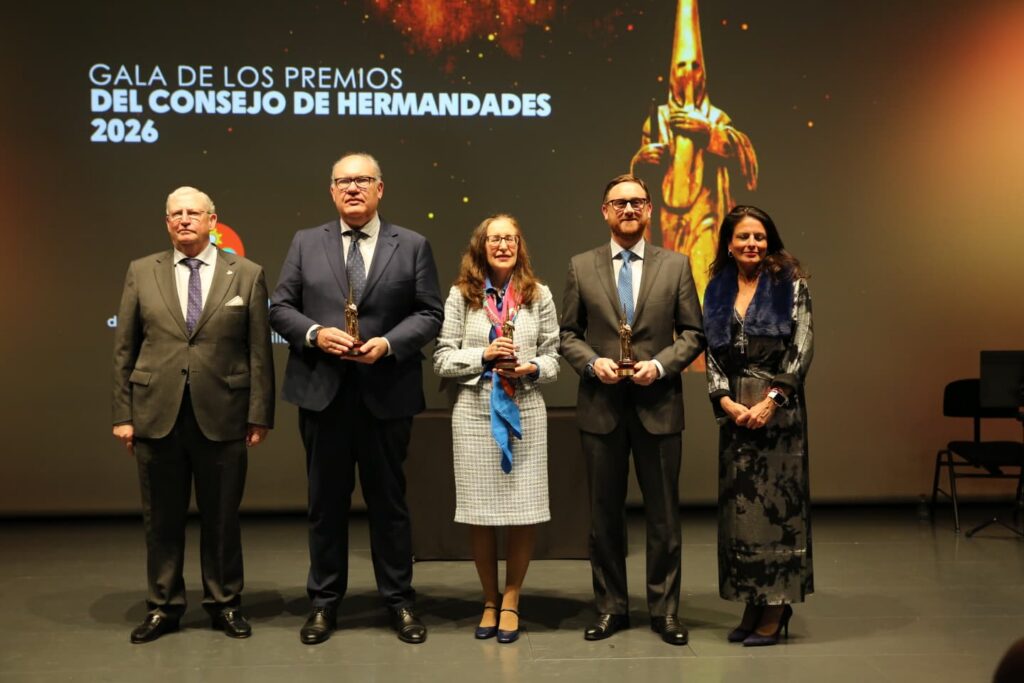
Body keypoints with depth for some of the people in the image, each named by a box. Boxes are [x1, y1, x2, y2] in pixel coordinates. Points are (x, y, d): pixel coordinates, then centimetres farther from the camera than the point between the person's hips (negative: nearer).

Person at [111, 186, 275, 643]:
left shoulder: (246, 274, 4)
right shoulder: (141, 273, 7)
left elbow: (259, 351, 1)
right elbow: (124, 349, 7)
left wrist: (259, 415, -3)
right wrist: (123, 414, 1)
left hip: (222, 415, -1)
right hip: (156, 413, 1)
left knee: (221, 516, 8)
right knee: (161, 517, 9)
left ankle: (224, 604, 23)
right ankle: (164, 606, 23)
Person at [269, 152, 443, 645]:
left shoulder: (411, 246, 4)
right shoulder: (305, 243, 8)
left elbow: (429, 313, 0)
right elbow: (280, 307, 5)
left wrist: (388, 343, -15)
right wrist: (315, 333, -13)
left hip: (387, 392, -1)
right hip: (322, 391, 1)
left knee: (388, 499, 8)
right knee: (326, 501, 9)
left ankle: (400, 600, 21)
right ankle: (324, 602, 22)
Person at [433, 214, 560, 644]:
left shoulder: (538, 295, 6)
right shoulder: (461, 295, 3)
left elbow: (553, 356, 7)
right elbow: (442, 359, 0)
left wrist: (532, 369, -13)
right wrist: (484, 355, -13)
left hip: (526, 412, 1)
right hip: (475, 412, 0)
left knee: (525, 510, 0)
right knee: (480, 511, 5)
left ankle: (511, 600, 18)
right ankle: (490, 600, 23)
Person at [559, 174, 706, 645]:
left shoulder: (676, 265, 4)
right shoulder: (581, 267, 5)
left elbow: (693, 333, 3)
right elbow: (568, 333, 7)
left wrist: (660, 365, -12)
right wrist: (592, 362, -11)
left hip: (658, 406, 0)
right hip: (601, 406, 1)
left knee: (663, 514, 6)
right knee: (605, 514, 9)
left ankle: (665, 610, 18)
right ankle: (611, 607, 22)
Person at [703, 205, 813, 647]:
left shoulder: (790, 284, 0)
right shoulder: (718, 290, 11)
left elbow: (802, 346, -7)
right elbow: (712, 352, 7)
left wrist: (772, 399, -15)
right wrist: (726, 401, -7)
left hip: (779, 406, -4)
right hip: (734, 407, 4)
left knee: (777, 499, -2)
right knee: (738, 502, 6)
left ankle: (776, 607, 7)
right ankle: (752, 605, 16)